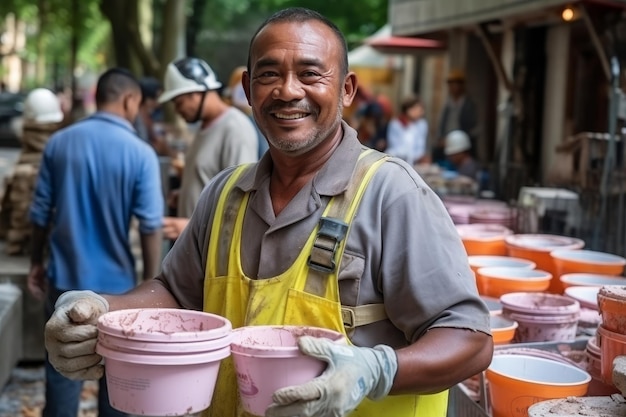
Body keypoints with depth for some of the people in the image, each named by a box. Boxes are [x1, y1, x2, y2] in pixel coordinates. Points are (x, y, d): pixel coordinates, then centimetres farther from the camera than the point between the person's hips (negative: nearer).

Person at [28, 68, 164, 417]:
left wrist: (37, 263, 17)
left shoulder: (59, 143, 0)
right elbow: (150, 227, -13)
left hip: (65, 278, 3)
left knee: (63, 372, 9)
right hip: (117, 284, -3)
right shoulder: (140, 153, -11)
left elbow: (42, 212, 4)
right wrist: (151, 285, -4)